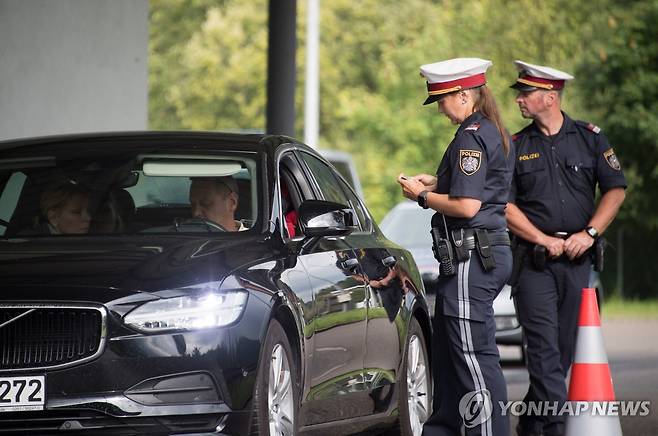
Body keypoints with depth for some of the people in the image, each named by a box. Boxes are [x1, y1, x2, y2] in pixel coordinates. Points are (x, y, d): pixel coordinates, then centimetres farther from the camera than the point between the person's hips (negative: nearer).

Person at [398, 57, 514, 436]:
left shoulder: (471, 137, -16)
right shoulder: (496, 133, 15)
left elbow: (466, 205, -22)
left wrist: (422, 197, -8)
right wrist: (437, 183, 15)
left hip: (470, 256, -11)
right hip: (492, 249, 11)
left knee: (475, 355, -9)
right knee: (448, 349, 19)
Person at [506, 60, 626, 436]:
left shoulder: (590, 138, 6)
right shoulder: (517, 147, 6)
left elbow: (615, 190, 5)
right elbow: (506, 206, 1)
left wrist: (589, 233, -8)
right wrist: (546, 241, -10)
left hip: (578, 258, 2)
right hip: (534, 259, -1)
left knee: (564, 347, 6)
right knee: (544, 345, -12)